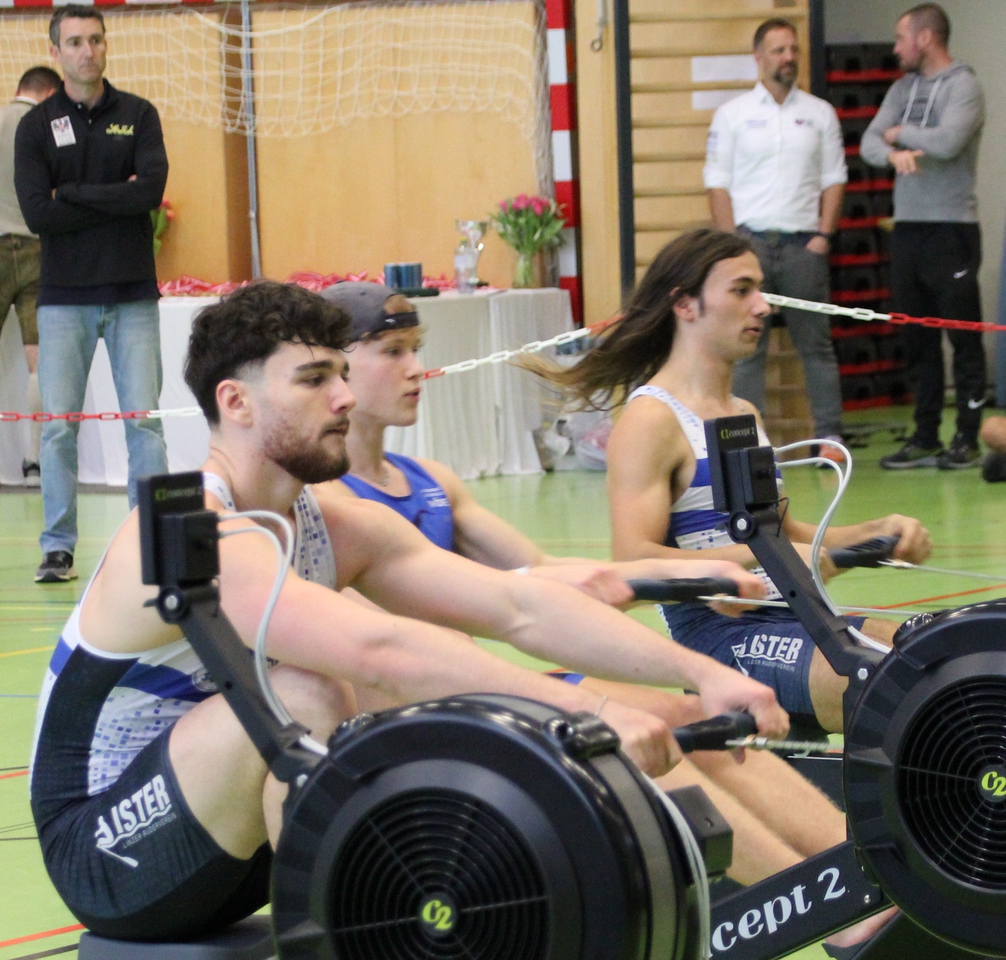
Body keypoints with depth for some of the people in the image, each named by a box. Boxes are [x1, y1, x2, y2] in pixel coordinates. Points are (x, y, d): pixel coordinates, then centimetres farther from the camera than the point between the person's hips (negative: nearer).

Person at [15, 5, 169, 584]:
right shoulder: (37, 126, 4)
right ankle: (58, 549, 5)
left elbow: (152, 189, -10)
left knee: (145, 421, -2)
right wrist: (116, 199, -10)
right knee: (59, 425, -2)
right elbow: (37, 213, -8)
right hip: (64, 297, 0)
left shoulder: (138, 116, 6)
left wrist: (73, 194, -10)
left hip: (133, 295, 0)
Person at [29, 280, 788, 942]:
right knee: (305, 697, -32)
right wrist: (584, 710, -45)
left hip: (232, 837, 8)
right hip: (109, 853, -8)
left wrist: (701, 674, -20)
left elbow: (520, 604, -8)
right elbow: (378, 648, -39)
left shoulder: (340, 529, 1)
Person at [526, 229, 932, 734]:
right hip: (718, 632, -9)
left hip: (787, 618, 9)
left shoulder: (745, 416, 21)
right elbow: (634, 562, -19)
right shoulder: (650, 421, -8)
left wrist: (875, 532, 8)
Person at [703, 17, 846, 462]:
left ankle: (829, 435, 6)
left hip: (802, 242, 1)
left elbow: (833, 179, 10)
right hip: (749, 240, -1)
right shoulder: (732, 114, 6)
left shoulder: (819, 113, 10)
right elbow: (717, 183, 3)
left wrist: (824, 234, -2)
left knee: (815, 342, 2)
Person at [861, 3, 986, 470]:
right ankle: (925, 438, 15)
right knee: (917, 339, 9)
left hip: (951, 227, -7)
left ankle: (967, 440, 2)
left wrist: (901, 132, -5)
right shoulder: (903, 88, 14)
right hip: (907, 227, 7)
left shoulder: (963, 86, -7)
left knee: (964, 339, -2)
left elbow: (948, 141, -22)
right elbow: (869, 143, 4)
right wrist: (895, 154, -18)